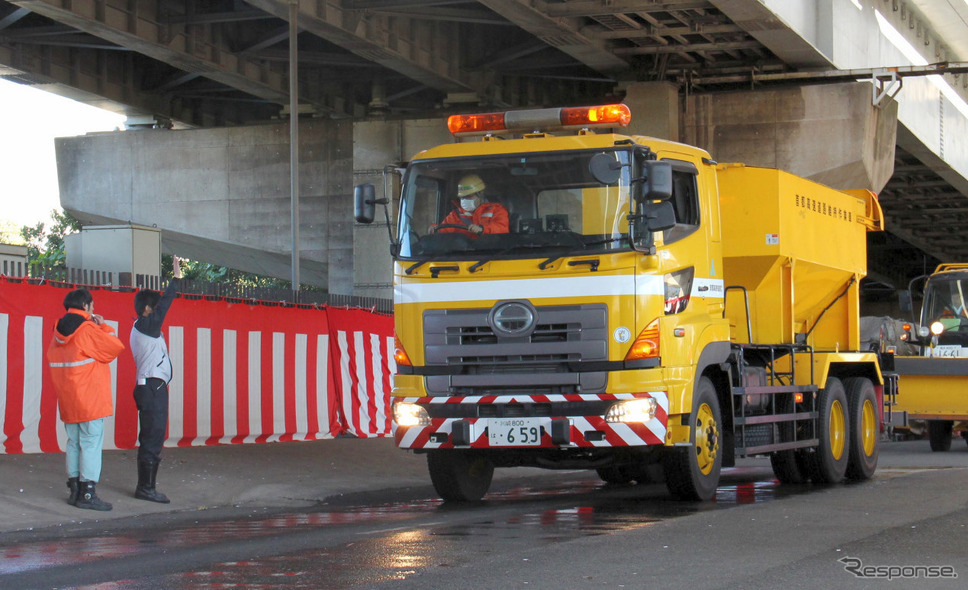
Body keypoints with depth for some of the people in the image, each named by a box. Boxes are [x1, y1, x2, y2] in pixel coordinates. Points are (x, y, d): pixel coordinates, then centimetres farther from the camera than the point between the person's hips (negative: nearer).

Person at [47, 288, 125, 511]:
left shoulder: (59, 332, 9)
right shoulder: (88, 330, -15)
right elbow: (115, 346, -13)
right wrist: (104, 327, 2)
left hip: (67, 401, 8)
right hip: (89, 401, -8)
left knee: (73, 443, 14)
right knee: (91, 444, -6)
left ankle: (74, 490, 16)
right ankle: (87, 494, -8)